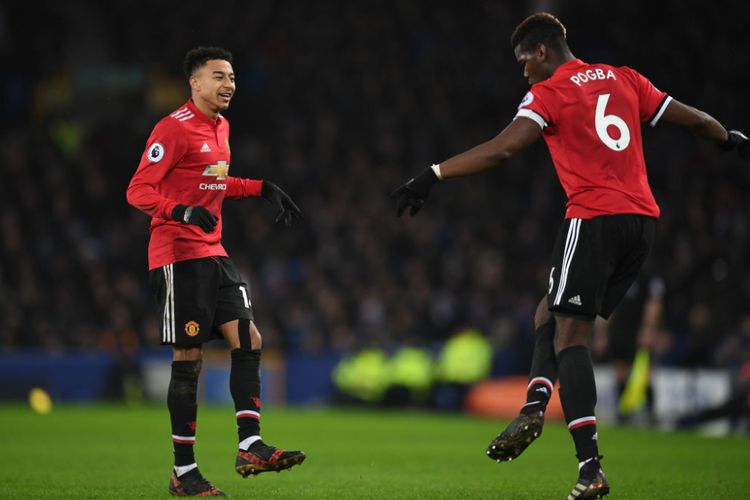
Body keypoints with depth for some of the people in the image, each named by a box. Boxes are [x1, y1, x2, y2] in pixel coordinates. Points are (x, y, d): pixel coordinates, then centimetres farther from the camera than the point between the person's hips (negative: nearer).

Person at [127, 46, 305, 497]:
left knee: (248, 341, -2)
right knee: (188, 358, -6)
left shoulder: (221, 126, 15)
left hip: (214, 254, 8)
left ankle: (250, 447, -3)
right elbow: (138, 191, -16)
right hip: (179, 256, -8)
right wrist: (183, 212, -32)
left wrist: (263, 188, 22)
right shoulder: (174, 128, -12)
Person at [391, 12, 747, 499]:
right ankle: (534, 408, -6)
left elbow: (502, 149, -16)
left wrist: (433, 175, -18)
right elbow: (691, 118, 23)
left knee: (569, 334, -8)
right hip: (643, 218, 7)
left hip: (595, 217, -7)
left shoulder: (549, 93, -2)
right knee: (550, 315, 17)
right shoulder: (624, 79, 16)